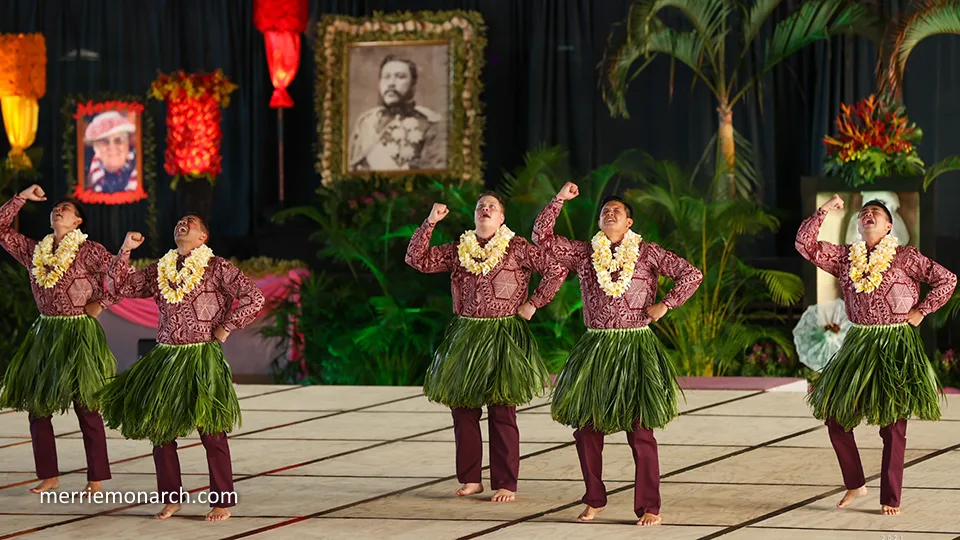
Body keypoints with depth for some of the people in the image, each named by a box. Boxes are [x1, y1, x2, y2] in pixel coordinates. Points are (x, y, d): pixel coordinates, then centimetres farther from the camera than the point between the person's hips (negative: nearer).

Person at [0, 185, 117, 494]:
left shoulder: (89, 251, -6)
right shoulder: (34, 251, 9)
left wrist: (101, 304, -9)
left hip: (79, 336, -6)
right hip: (45, 334, 6)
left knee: (86, 408, -4)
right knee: (36, 406, 5)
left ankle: (96, 480, 1)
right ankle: (49, 476, 14)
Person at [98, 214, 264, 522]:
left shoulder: (217, 268, -3)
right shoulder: (159, 271, 12)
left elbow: (254, 298, -10)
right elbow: (121, 287, 14)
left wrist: (226, 328, -9)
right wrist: (125, 251, 4)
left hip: (203, 360, -5)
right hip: (165, 358, 5)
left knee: (211, 430, -5)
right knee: (158, 427, 5)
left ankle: (223, 502, 2)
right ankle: (171, 498, 17)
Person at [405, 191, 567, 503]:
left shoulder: (517, 249, -2)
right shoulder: (458, 250, 10)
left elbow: (557, 270, -5)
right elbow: (417, 259, 6)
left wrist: (533, 304, -5)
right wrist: (430, 223, -3)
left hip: (502, 335, -4)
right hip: (465, 336, 4)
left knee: (502, 412, -4)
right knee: (462, 407, 4)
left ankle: (506, 485, 0)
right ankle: (470, 479, 15)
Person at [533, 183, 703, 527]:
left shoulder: (647, 253, 2)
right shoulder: (584, 254, 8)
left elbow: (692, 275, 0)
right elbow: (541, 237, 2)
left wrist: (665, 305, -7)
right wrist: (559, 200, -4)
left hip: (635, 349, -3)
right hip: (595, 348, 3)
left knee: (641, 430, -5)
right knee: (586, 427, 3)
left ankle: (649, 508, -1)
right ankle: (594, 501, 18)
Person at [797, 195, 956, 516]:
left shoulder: (905, 257, -2)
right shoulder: (845, 258, 8)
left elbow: (947, 280, -2)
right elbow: (805, 245, 4)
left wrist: (921, 311, -5)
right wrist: (823, 212, -4)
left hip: (895, 347, -4)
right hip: (858, 345, 4)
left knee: (893, 423, -3)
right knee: (835, 414, 1)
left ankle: (890, 498, 4)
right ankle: (855, 485, 16)